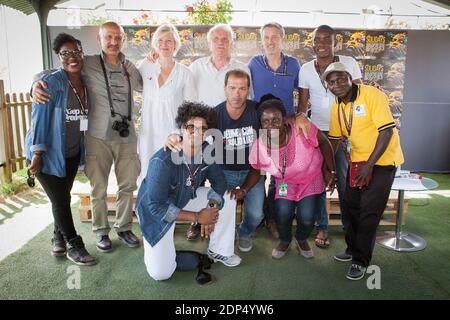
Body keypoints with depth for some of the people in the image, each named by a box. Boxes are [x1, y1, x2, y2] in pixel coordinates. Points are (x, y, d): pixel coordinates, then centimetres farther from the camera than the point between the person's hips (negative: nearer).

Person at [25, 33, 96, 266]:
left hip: (72, 153, 5)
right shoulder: (51, 83, -15)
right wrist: (37, 154, -18)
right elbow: (39, 118, -16)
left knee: (63, 198, 15)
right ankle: (73, 246, 16)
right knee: (60, 201, 1)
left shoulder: (85, 83, 4)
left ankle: (59, 239, 34)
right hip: (49, 154, -5)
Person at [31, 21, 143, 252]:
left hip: (127, 137, 3)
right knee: (98, 189, 6)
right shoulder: (88, 64, 1)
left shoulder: (129, 67, 12)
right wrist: (37, 84, -15)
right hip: (98, 137, -3)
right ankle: (101, 232, 24)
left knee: (127, 186, 10)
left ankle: (123, 228, 28)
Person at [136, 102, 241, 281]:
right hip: (156, 210, -6)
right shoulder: (162, 162, -34)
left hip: (186, 199, 6)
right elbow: (156, 206, -31)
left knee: (227, 199, -8)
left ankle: (218, 251, 10)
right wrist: (197, 217, -28)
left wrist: (211, 208, -22)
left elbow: (218, 181, -3)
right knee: (161, 273, -13)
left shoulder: (206, 151, -15)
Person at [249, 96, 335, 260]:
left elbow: (324, 143, -13)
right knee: (283, 213, -19)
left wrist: (330, 171, -5)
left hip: (312, 177, -1)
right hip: (285, 181, 2)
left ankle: (302, 239, 23)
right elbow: (256, 171, -2)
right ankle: (285, 241, 18)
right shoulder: (259, 146, -23)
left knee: (306, 218, -16)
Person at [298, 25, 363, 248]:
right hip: (317, 131, 1)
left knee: (346, 180, 5)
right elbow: (303, 103, 6)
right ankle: (322, 227, 20)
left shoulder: (349, 63, -4)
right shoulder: (306, 69, 0)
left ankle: (349, 225, 25)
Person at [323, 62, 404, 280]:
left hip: (382, 160, -6)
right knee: (351, 204, 14)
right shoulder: (337, 107, 2)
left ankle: (361, 261, 11)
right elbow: (334, 139, 12)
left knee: (369, 212, -4)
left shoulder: (372, 95, -19)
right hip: (357, 161, 7)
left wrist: (369, 165, -23)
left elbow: (387, 130, -22)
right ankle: (353, 248, 34)